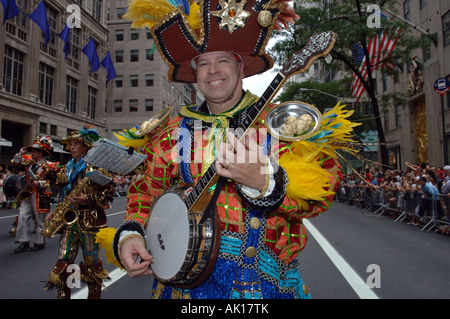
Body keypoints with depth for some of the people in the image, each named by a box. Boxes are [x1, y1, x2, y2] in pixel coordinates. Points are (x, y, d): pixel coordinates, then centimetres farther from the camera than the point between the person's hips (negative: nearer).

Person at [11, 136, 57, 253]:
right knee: (22, 217, 2)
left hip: (40, 195, -6)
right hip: (27, 194, 6)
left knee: (40, 220, 4)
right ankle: (24, 243, 11)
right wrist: (20, 154, 5)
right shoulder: (30, 162, 8)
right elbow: (17, 163, 19)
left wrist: (39, 183, -20)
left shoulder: (49, 165, -10)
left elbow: (52, 180, -11)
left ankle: (40, 243, 18)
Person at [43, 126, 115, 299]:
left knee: (91, 261, 5)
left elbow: (109, 191, -11)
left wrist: (87, 199, -22)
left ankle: (94, 295, 22)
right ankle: (62, 295, 17)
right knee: (63, 260, 4)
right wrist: (57, 211, 12)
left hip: (90, 218, -6)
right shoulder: (69, 167, 16)